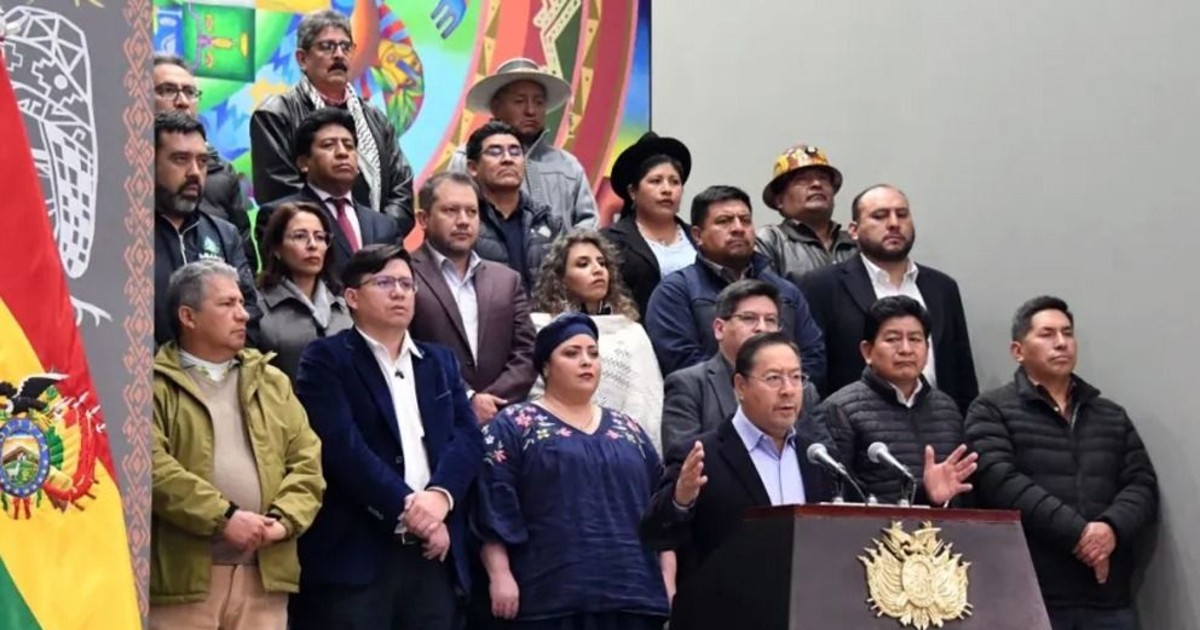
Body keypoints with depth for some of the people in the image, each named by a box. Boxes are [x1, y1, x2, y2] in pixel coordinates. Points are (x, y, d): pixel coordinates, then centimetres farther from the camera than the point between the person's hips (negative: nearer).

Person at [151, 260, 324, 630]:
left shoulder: (270, 382, 19)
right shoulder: (158, 385, 0)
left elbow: (307, 460, 13)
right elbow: (153, 466, -13)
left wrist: (284, 519, -5)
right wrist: (223, 516, -16)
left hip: (264, 572, 5)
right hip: (184, 574, -5)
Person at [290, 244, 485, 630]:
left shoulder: (440, 361, 18)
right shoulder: (326, 359, 1)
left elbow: (468, 437, 6)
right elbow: (342, 445, -12)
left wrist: (440, 495, -13)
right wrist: (407, 506, -15)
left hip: (432, 554, 5)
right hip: (355, 554, -5)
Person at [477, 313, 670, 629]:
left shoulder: (628, 430, 18)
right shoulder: (514, 426, 4)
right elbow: (493, 507, -5)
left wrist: (667, 582, 10)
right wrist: (500, 575, -14)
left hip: (632, 595, 5)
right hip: (551, 598, -5)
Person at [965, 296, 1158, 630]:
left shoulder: (1113, 416, 20)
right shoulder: (992, 411, 4)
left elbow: (1143, 484, 10)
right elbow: (1001, 482, -11)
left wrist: (1112, 528, -12)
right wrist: (1076, 532, -18)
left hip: (1109, 596, 4)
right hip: (1031, 596, -4)